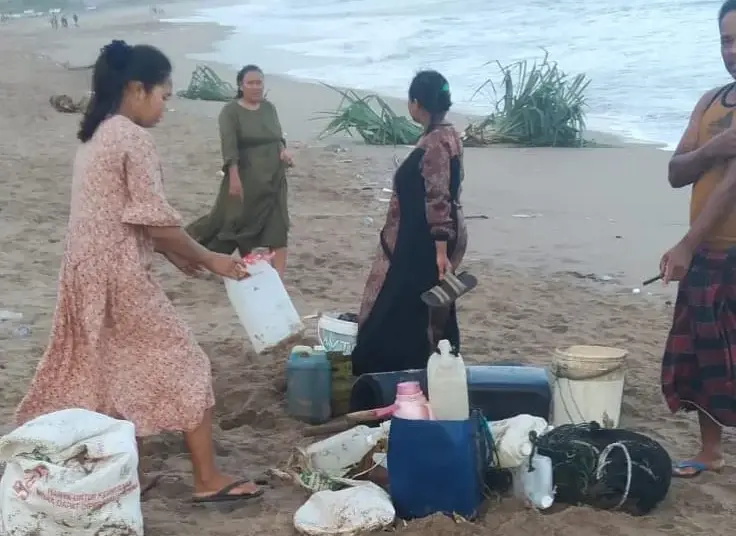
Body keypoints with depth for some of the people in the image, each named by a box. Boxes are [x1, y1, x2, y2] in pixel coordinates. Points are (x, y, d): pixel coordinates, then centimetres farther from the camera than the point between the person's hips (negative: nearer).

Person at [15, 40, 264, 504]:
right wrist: (208, 259, -6)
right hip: (120, 274, -9)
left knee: (109, 372, 15)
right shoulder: (133, 139, -15)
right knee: (184, 365, 1)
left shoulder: (97, 135, 14)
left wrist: (174, 255, 18)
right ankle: (209, 480, 6)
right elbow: (155, 219, -17)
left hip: (88, 271, 9)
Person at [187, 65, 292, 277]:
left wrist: (283, 150, -4)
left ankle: (278, 279, 1)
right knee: (237, 222, 3)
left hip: (273, 178, 5)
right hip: (246, 178, -5)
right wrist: (234, 178, -23)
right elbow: (229, 147, -15)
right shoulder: (231, 111, -8)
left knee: (278, 228, 0)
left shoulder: (269, 108, 10)